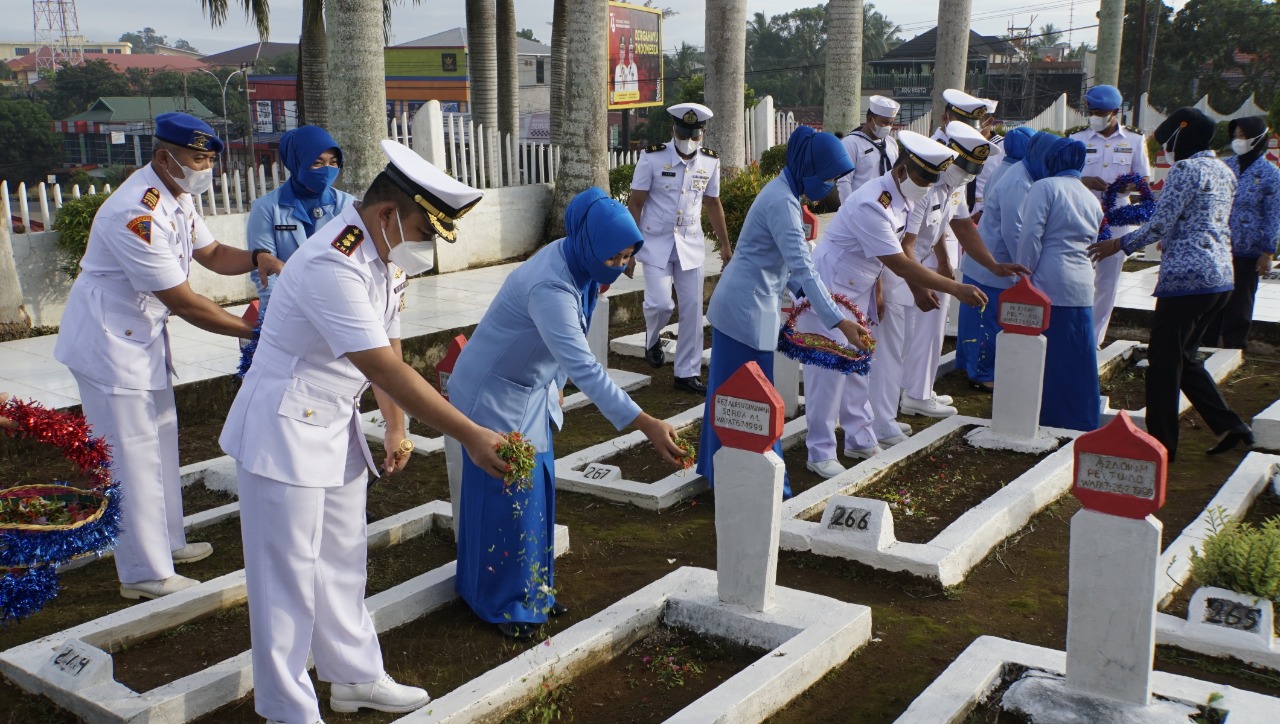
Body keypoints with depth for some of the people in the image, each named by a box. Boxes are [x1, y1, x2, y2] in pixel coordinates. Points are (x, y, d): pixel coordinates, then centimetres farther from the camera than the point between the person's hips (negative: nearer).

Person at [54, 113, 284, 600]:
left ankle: (167, 541, 34)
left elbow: (211, 254, 11)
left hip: (143, 334, 10)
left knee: (161, 438, 19)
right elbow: (184, 303, -28)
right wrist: (250, 330, -22)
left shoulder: (178, 198, 2)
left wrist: (257, 259, -9)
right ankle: (144, 574, 7)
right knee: (132, 455, -3)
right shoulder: (137, 214, -29)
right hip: (108, 341, -10)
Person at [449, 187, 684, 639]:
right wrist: (646, 425, -44)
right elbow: (585, 368, -41)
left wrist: (554, 384, 13)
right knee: (505, 499, 2)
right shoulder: (550, 288, -35)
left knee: (535, 494, 14)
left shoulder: (575, 263, -8)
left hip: (531, 391, 8)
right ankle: (502, 603, 18)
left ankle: (533, 590, 28)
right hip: (495, 398, -8)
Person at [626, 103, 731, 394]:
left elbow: (713, 204, 13)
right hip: (656, 243, -3)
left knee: (693, 310, 2)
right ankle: (653, 338, 21)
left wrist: (725, 245, 16)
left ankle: (687, 373, 15)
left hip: (691, 245, 3)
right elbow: (635, 204, -7)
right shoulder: (652, 158, -11)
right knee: (661, 303, -15)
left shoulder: (710, 162, 0)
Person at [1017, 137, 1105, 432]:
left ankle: (1044, 421, 8)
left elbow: (1031, 236, -12)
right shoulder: (1092, 200, 17)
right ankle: (1080, 424, 19)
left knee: (1044, 359, 2)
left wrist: (1023, 278, -9)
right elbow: (1090, 244, 19)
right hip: (1082, 288, 6)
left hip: (1048, 284, -6)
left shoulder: (1045, 187, -4)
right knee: (1078, 361, 12)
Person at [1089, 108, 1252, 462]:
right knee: (1184, 356, 19)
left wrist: (1119, 244, -2)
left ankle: (1161, 443, 6)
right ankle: (1228, 425, 13)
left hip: (1187, 276, -9)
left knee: (1164, 360, 0)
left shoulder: (1186, 169, -11)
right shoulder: (1224, 171, 17)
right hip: (1221, 276, 9)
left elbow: (1160, 225, -14)